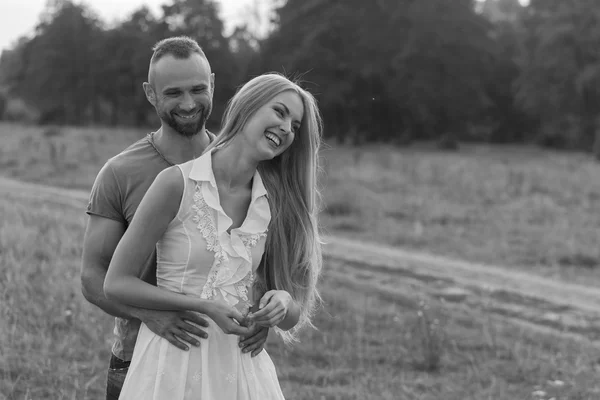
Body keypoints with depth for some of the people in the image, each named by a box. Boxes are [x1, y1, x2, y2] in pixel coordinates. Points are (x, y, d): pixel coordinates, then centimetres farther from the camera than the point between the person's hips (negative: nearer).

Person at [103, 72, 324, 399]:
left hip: (243, 367, 4)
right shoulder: (178, 183, -11)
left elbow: (294, 317, 7)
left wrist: (284, 303, -16)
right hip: (174, 363, -4)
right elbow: (117, 283, -9)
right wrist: (204, 306, -18)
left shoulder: (276, 203, 0)